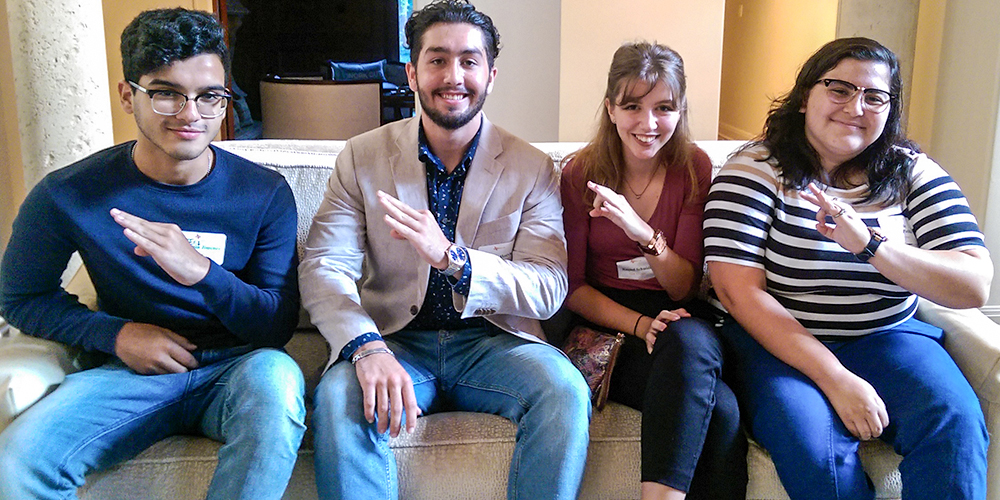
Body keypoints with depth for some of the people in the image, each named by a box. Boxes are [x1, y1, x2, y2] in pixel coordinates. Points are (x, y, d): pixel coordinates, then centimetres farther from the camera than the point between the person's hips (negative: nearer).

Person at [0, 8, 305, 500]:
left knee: (275, 376, -36)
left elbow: (279, 324, -5)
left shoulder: (265, 193, -4)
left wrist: (201, 271, -25)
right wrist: (116, 332, -9)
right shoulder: (66, 196, -5)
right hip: (130, 371, 0)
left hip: (236, 369, 0)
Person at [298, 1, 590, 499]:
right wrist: (367, 348, -27)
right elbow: (323, 267, -7)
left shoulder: (532, 169, 2)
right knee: (339, 397, -31)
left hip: (493, 341, 1)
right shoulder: (362, 157, 3)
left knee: (564, 389, -28)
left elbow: (549, 289, -8)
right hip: (396, 341, 0)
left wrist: (452, 257, -25)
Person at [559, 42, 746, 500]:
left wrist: (645, 235, -23)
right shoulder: (581, 174, -1)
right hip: (608, 325, -2)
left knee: (688, 340, -37)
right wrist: (638, 325, -19)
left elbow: (684, 288, -2)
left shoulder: (694, 168, 1)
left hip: (678, 321, 2)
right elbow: (573, 287, -1)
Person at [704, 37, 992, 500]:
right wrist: (835, 379, -21)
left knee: (954, 420, -25)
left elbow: (976, 287, -6)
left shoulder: (913, 174, 4)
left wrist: (870, 244, -23)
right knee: (810, 441, -30)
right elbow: (740, 291, -14)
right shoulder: (755, 170, -5)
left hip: (886, 336, 3)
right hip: (775, 340, -2)